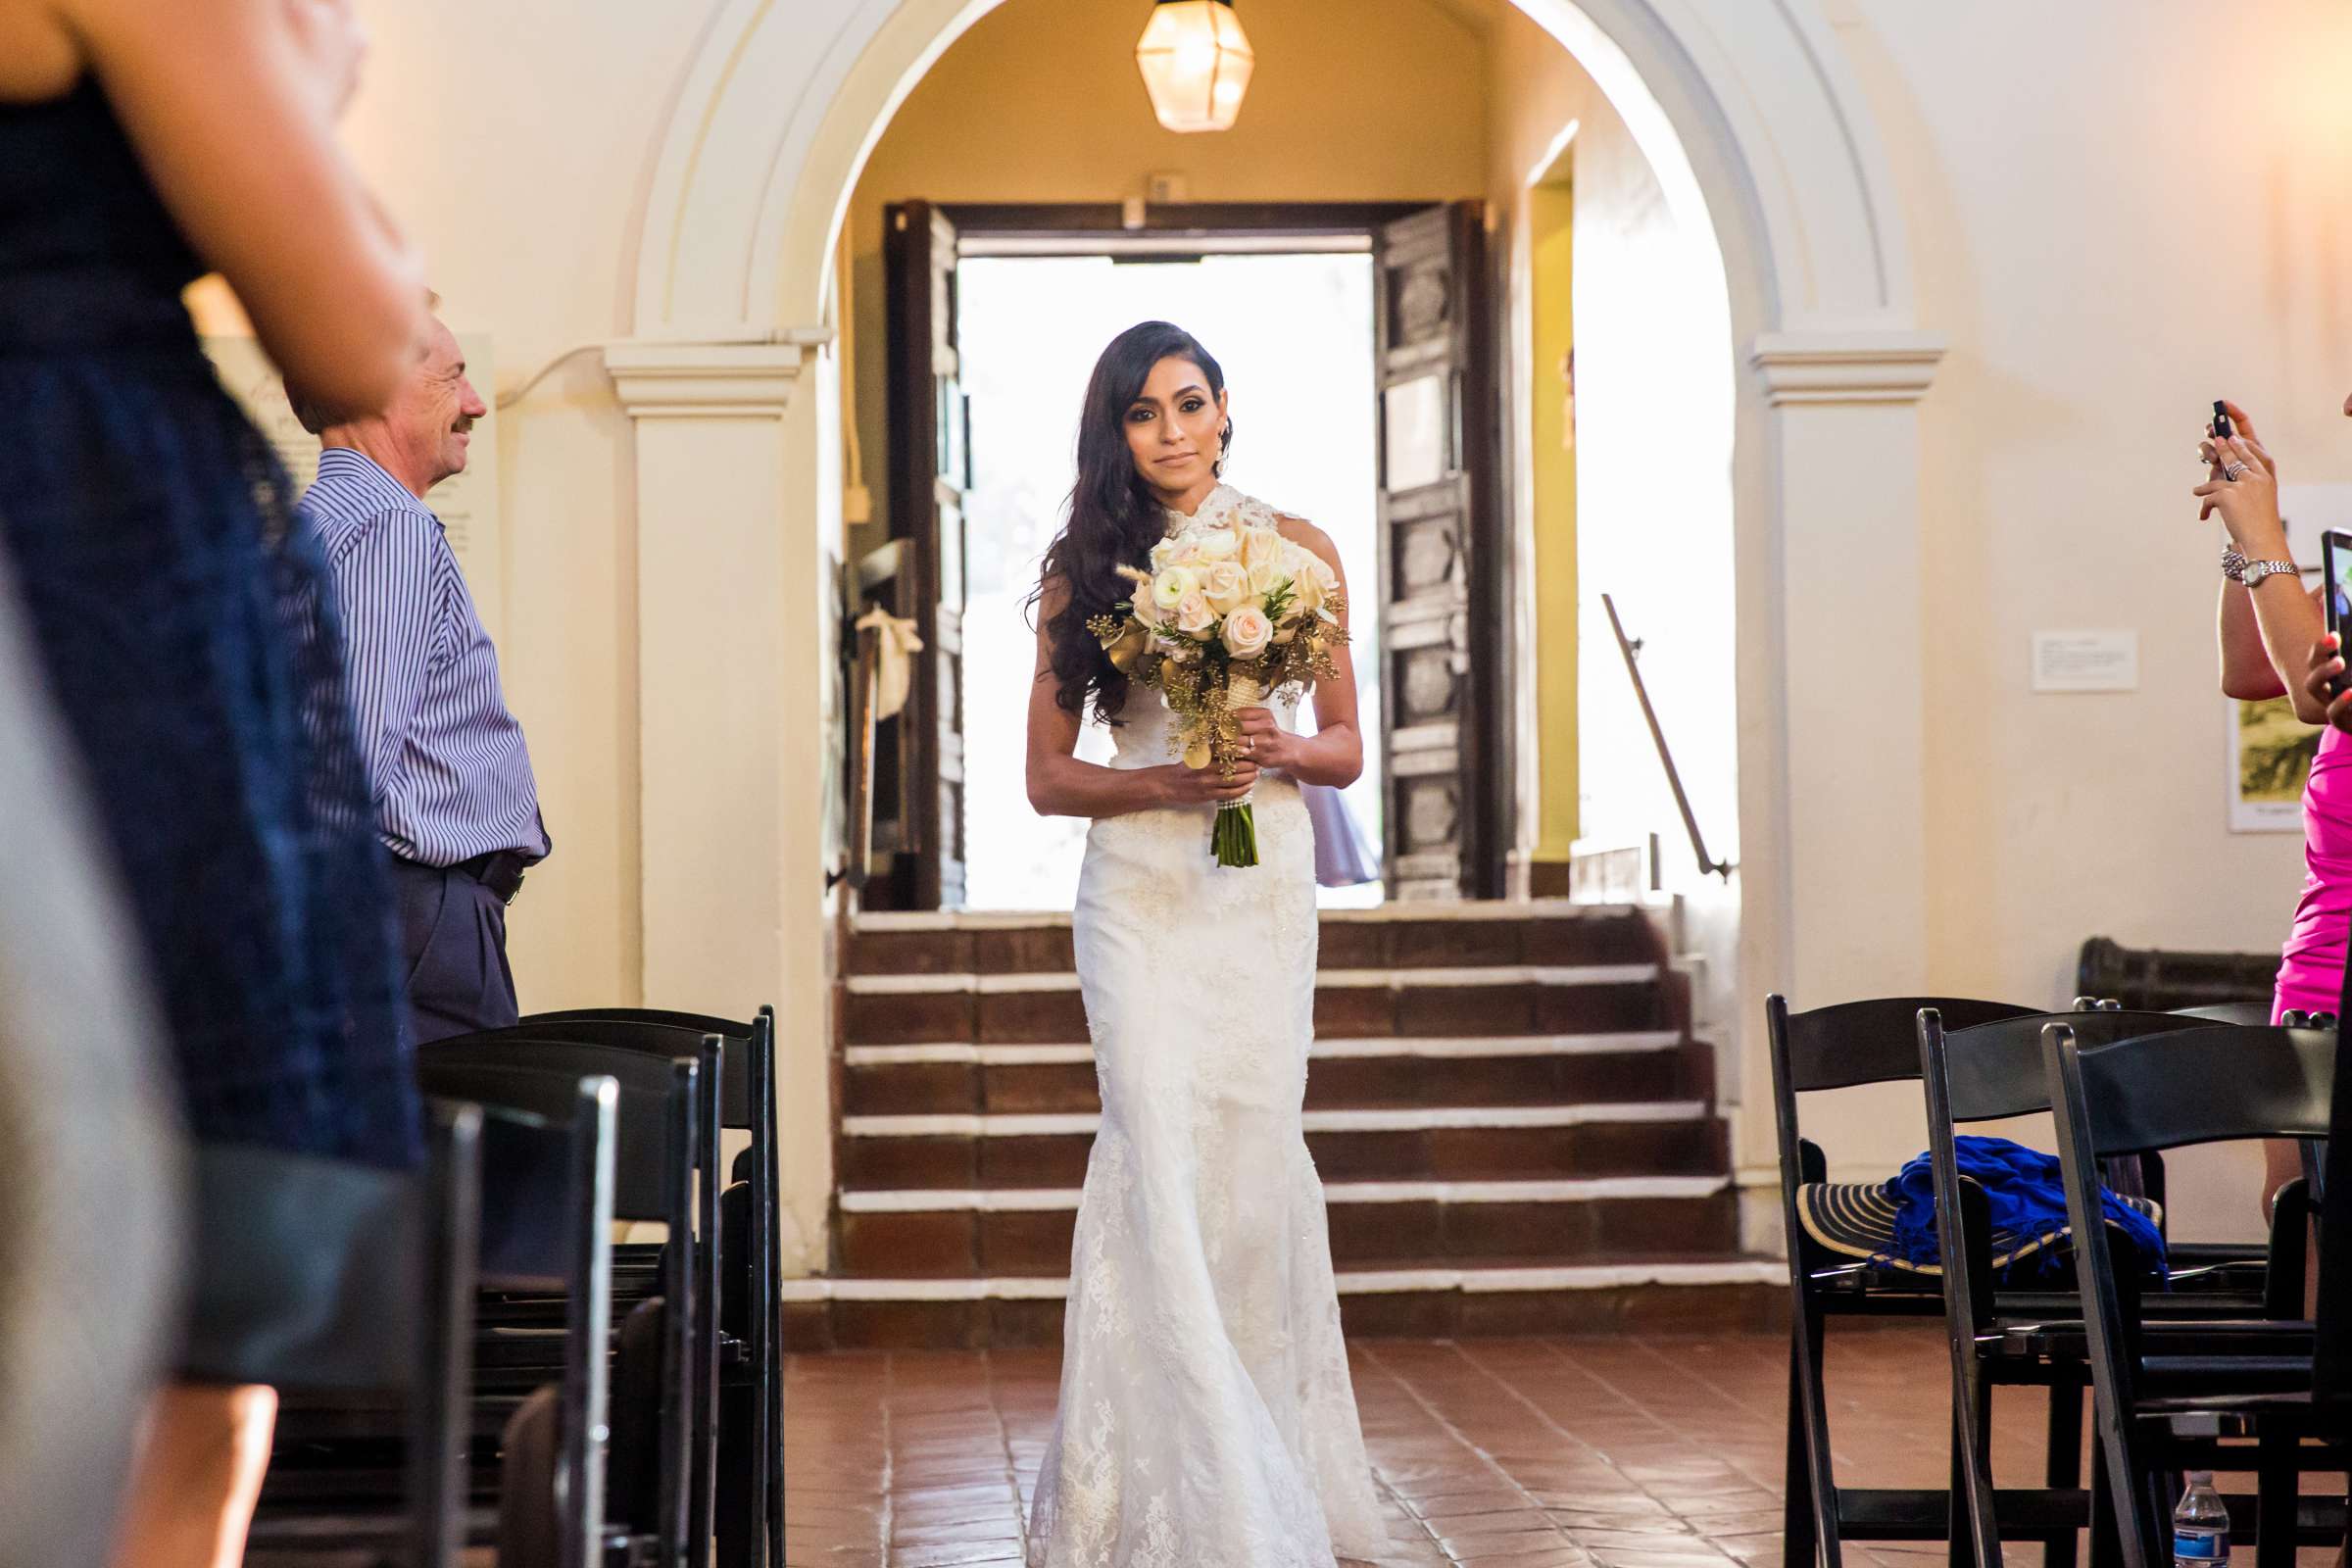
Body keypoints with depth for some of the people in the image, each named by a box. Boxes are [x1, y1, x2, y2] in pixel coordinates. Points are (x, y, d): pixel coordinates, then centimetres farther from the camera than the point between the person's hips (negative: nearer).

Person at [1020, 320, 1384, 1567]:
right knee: (1162, 1159, -11)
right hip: (1139, 893, -1)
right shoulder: (1084, 568, 6)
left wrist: (1282, 750, -10)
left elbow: (1346, 747, 11)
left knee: (1253, 1157, 1)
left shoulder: (1297, 551, 8)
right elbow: (1047, 776, 5)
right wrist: (1163, 784, -12)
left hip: (1265, 890, 1)